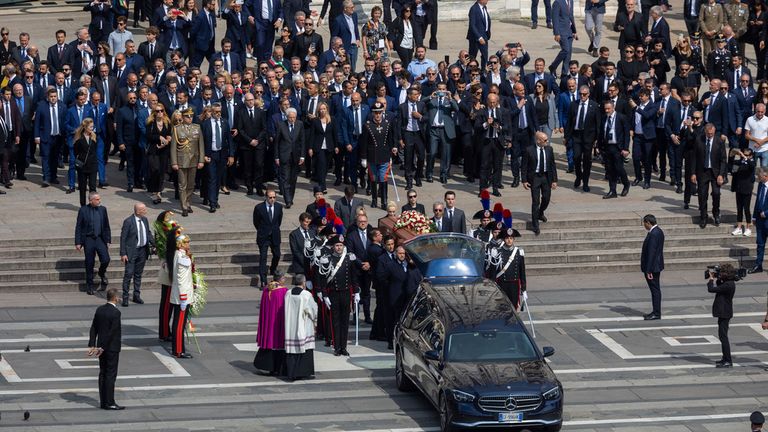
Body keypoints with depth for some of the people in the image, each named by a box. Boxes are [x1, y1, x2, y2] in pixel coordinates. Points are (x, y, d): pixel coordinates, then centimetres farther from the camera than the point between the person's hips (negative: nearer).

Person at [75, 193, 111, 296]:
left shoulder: (102, 209, 5)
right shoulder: (83, 210, -5)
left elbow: (106, 226, 11)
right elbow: (78, 227, -2)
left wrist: (108, 240, 7)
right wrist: (78, 242, -6)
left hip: (100, 239, 2)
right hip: (89, 239, -2)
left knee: (105, 259, -13)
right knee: (89, 264, 4)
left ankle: (102, 273, 20)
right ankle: (89, 286, 17)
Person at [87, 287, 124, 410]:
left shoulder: (99, 310, 4)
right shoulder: (115, 312, -18)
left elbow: (94, 328, 4)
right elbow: (112, 332, -19)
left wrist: (92, 345, 4)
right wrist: (102, 348, -14)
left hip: (102, 347, 7)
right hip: (112, 348, -7)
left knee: (103, 374, 11)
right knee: (111, 375, -3)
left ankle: (103, 401, 15)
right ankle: (109, 402, -2)